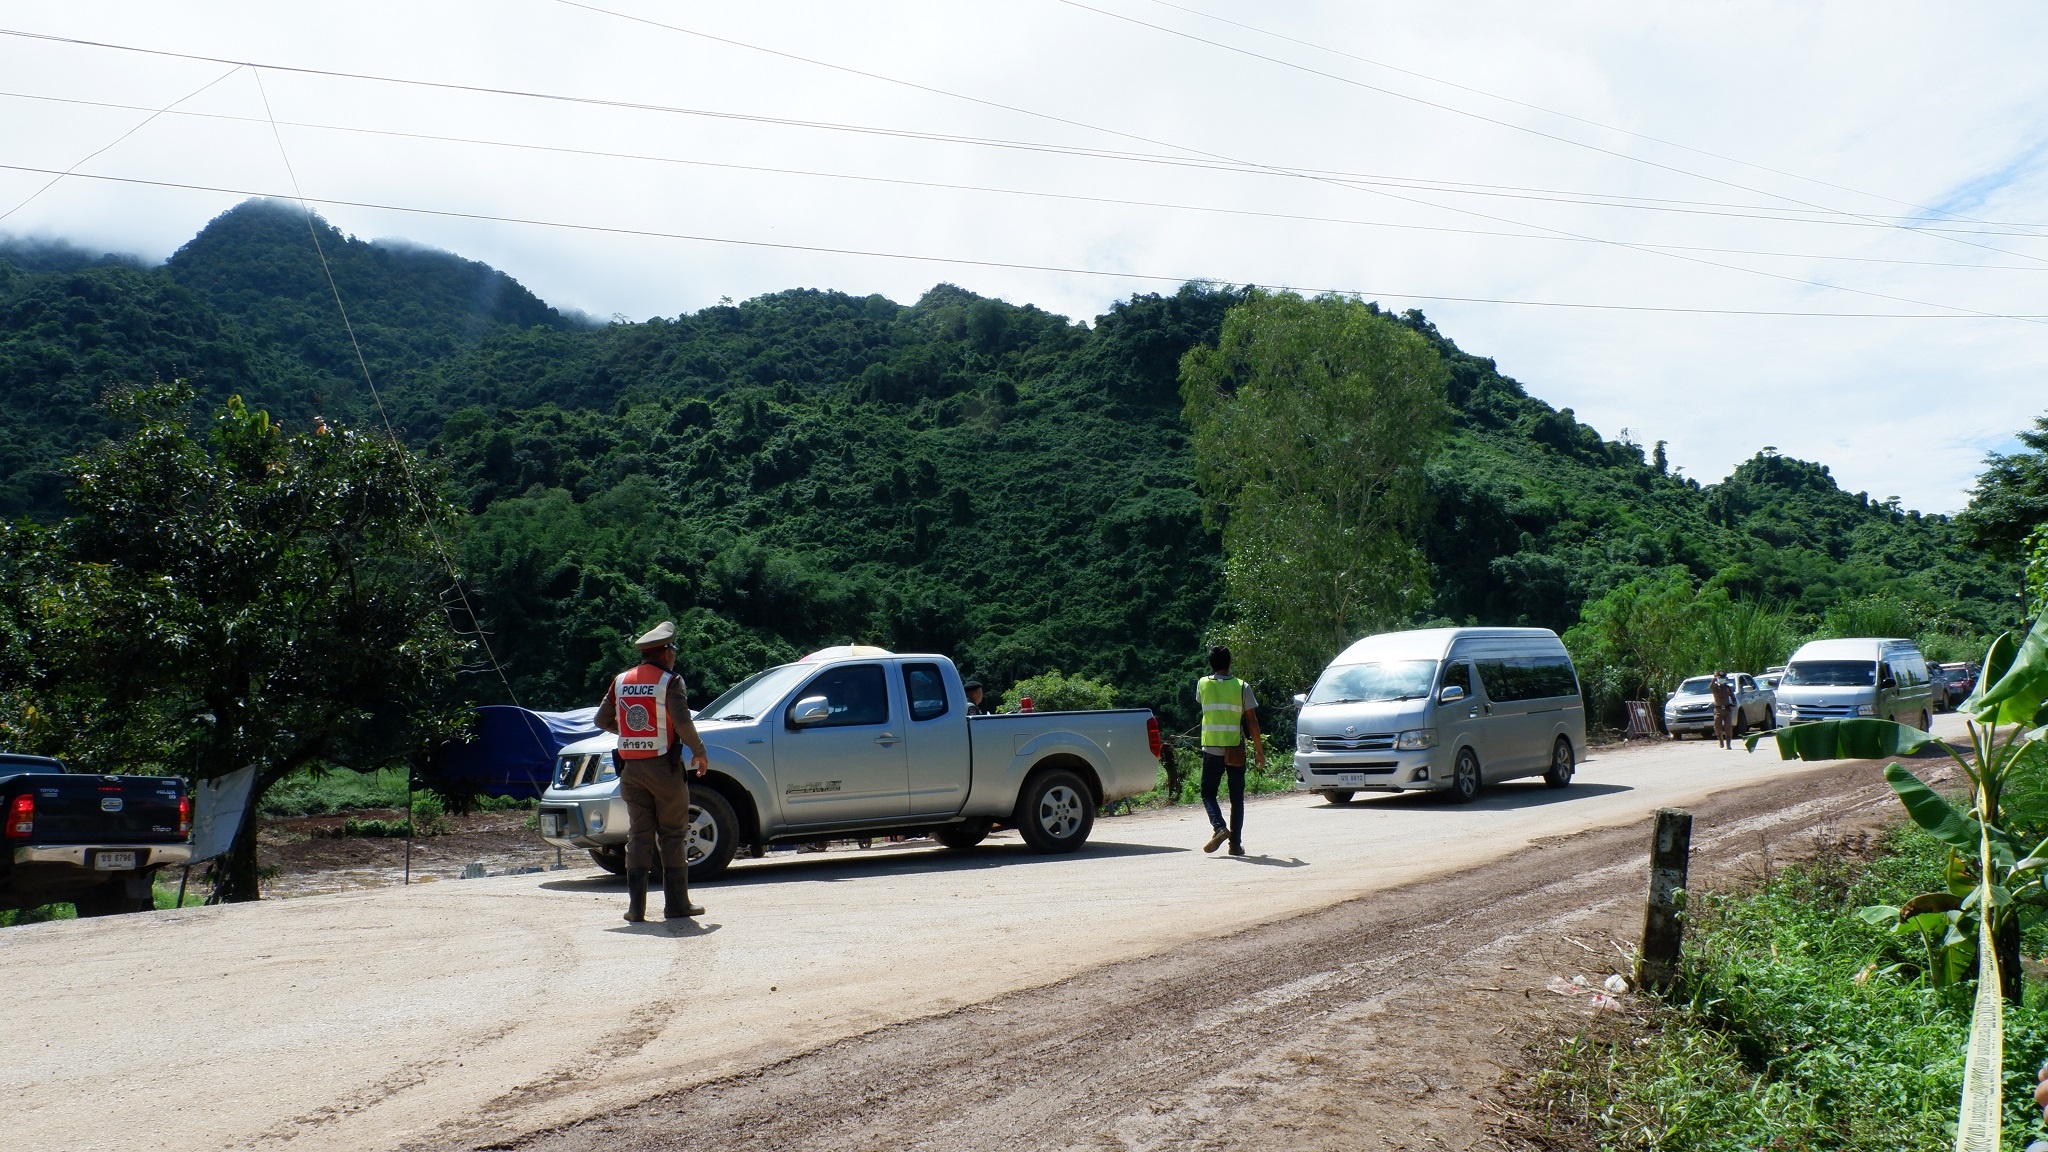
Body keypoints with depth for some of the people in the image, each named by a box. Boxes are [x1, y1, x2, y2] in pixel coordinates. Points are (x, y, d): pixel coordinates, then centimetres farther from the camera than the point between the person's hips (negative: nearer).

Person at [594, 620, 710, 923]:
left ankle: (636, 906, 5)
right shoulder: (669, 681, -8)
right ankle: (676, 903, 5)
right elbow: (682, 722, -17)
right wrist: (699, 752, -4)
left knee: (639, 835, 8)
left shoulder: (620, 681, 9)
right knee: (673, 835, 4)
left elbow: (602, 720, 12)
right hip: (663, 765, -5)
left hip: (631, 768, 5)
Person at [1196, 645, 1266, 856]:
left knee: (1208, 792, 9)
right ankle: (1236, 843, 8)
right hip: (1236, 749, 0)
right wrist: (1259, 750, 6)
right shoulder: (1242, 687, -2)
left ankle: (1219, 827, -16)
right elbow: (1252, 721, -2)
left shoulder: (1202, 684, 1)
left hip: (1211, 749, 0)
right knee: (1237, 797, 9)